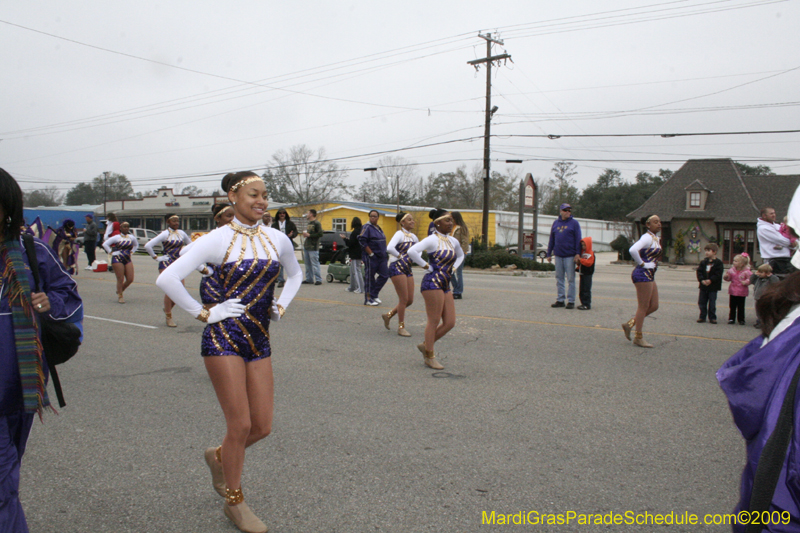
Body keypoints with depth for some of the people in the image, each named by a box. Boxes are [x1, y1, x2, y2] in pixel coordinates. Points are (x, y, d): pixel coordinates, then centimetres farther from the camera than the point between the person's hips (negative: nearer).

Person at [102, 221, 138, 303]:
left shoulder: (132, 237, 11)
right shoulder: (116, 237, -3)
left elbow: (136, 245, 30)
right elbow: (105, 244, -4)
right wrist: (111, 252, -6)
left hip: (128, 260, 5)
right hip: (117, 259, -5)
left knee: (130, 279, -1)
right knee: (120, 279, -5)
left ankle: (119, 291, 23)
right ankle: (120, 296, 9)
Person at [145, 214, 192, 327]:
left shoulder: (181, 233, 7)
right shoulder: (165, 234, -10)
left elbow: (190, 244, 25)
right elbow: (148, 246, -17)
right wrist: (156, 258, -10)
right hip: (166, 264, -6)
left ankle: (167, 308, 27)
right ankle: (168, 317, 3)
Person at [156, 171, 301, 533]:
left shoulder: (277, 240, 5)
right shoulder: (218, 240, -10)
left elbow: (295, 275, 25)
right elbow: (167, 279, -16)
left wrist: (281, 305, 11)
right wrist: (204, 313, -13)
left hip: (260, 340, 5)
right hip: (224, 338, -5)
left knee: (262, 427, 6)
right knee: (241, 424, -2)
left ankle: (219, 456, 38)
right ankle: (233, 501, 20)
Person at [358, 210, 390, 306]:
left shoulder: (378, 228, 16)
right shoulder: (367, 227, -9)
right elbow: (362, 241, -17)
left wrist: (385, 254, 16)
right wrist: (371, 254, -18)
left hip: (381, 257, 8)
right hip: (371, 258, -8)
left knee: (384, 275, 5)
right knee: (369, 277, -2)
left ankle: (374, 295, 17)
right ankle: (368, 299, 6)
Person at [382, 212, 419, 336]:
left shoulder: (413, 237, 12)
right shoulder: (399, 234, -12)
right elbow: (389, 248, -29)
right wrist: (400, 256, -16)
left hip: (407, 269, 8)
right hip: (397, 268, -8)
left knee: (410, 300, 8)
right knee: (404, 299, -5)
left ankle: (388, 315, 25)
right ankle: (401, 327, 7)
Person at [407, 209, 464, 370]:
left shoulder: (453, 241, 13)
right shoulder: (432, 240, -11)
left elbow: (461, 255, 34)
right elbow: (412, 251, -25)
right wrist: (425, 265, -16)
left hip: (445, 285, 8)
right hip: (433, 283, -8)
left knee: (450, 323, 7)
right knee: (434, 321, -3)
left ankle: (425, 345, 22)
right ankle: (430, 357, 8)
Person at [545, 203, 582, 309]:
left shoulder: (574, 223, 2)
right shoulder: (555, 223, 13)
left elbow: (578, 239, -3)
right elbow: (551, 240, 15)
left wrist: (578, 254, -11)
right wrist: (549, 254, 12)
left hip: (570, 256, -4)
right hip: (558, 255, 4)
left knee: (570, 279, -1)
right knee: (559, 278, 8)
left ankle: (571, 301, 4)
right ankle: (560, 300, 15)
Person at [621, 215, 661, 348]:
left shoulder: (656, 238, 15)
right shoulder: (647, 237, -15)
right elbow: (633, 250, -31)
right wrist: (642, 264, -21)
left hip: (649, 275, 10)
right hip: (643, 274, -10)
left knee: (654, 306, 11)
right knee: (643, 306, -3)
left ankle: (630, 324, 19)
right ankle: (638, 337, 5)